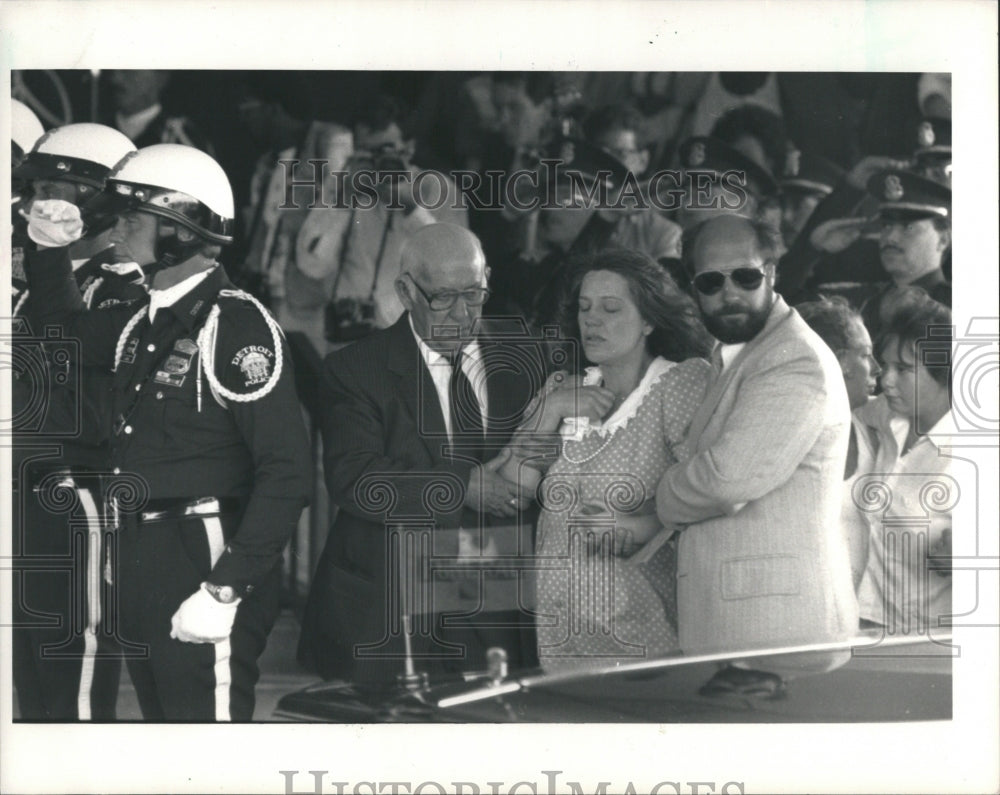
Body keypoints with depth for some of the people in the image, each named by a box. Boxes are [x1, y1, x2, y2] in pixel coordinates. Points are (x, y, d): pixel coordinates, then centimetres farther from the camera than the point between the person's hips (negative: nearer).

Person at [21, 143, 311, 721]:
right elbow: (65, 327, 36)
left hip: (206, 565, -9)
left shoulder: (237, 325, -14)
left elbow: (286, 472, -20)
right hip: (141, 571, 9)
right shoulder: (141, 324, 12)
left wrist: (225, 590, -23)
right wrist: (48, 249, 17)